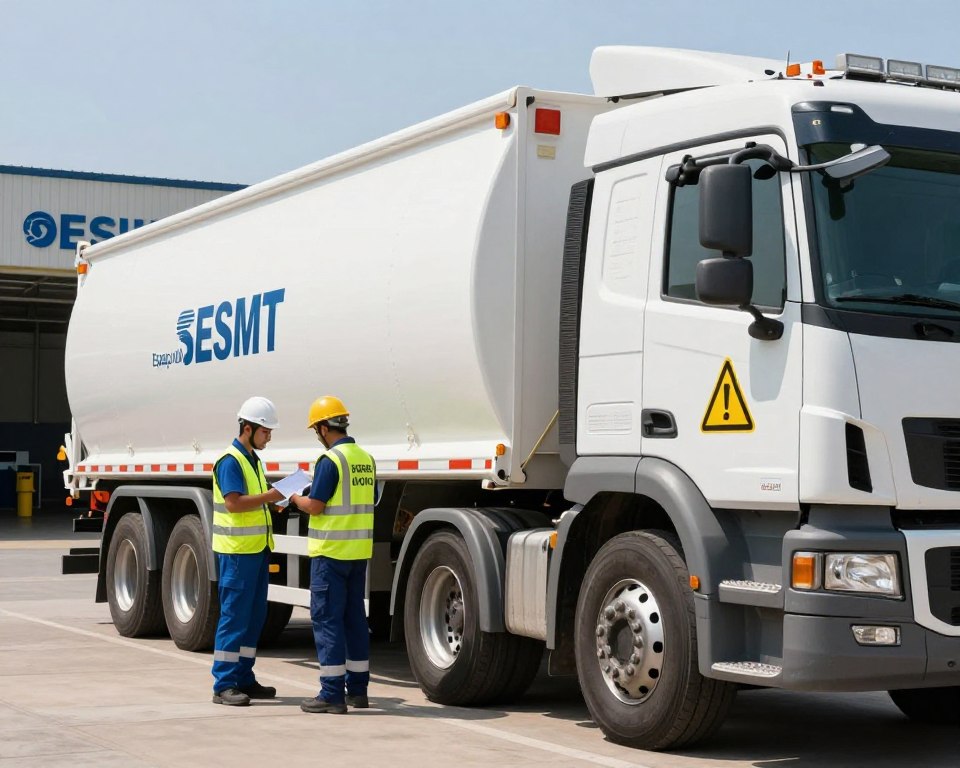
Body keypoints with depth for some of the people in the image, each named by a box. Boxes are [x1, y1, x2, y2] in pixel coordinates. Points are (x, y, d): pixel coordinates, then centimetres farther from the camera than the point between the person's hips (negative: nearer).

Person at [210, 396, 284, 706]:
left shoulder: (253, 459, 17)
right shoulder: (230, 461, -13)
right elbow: (234, 503, -22)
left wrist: (276, 498, 7)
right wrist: (270, 496, -20)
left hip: (257, 549, 9)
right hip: (236, 551, -9)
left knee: (254, 616, 11)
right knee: (234, 616, -7)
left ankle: (243, 679, 18)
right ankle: (223, 684, -3)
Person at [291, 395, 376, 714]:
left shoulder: (330, 460, -15)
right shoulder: (366, 458, 10)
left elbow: (314, 506, -16)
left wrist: (295, 498, 4)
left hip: (330, 551, -8)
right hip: (359, 551, 8)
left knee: (327, 619, -3)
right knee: (354, 617, 13)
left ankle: (332, 693, -3)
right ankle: (357, 689, 18)